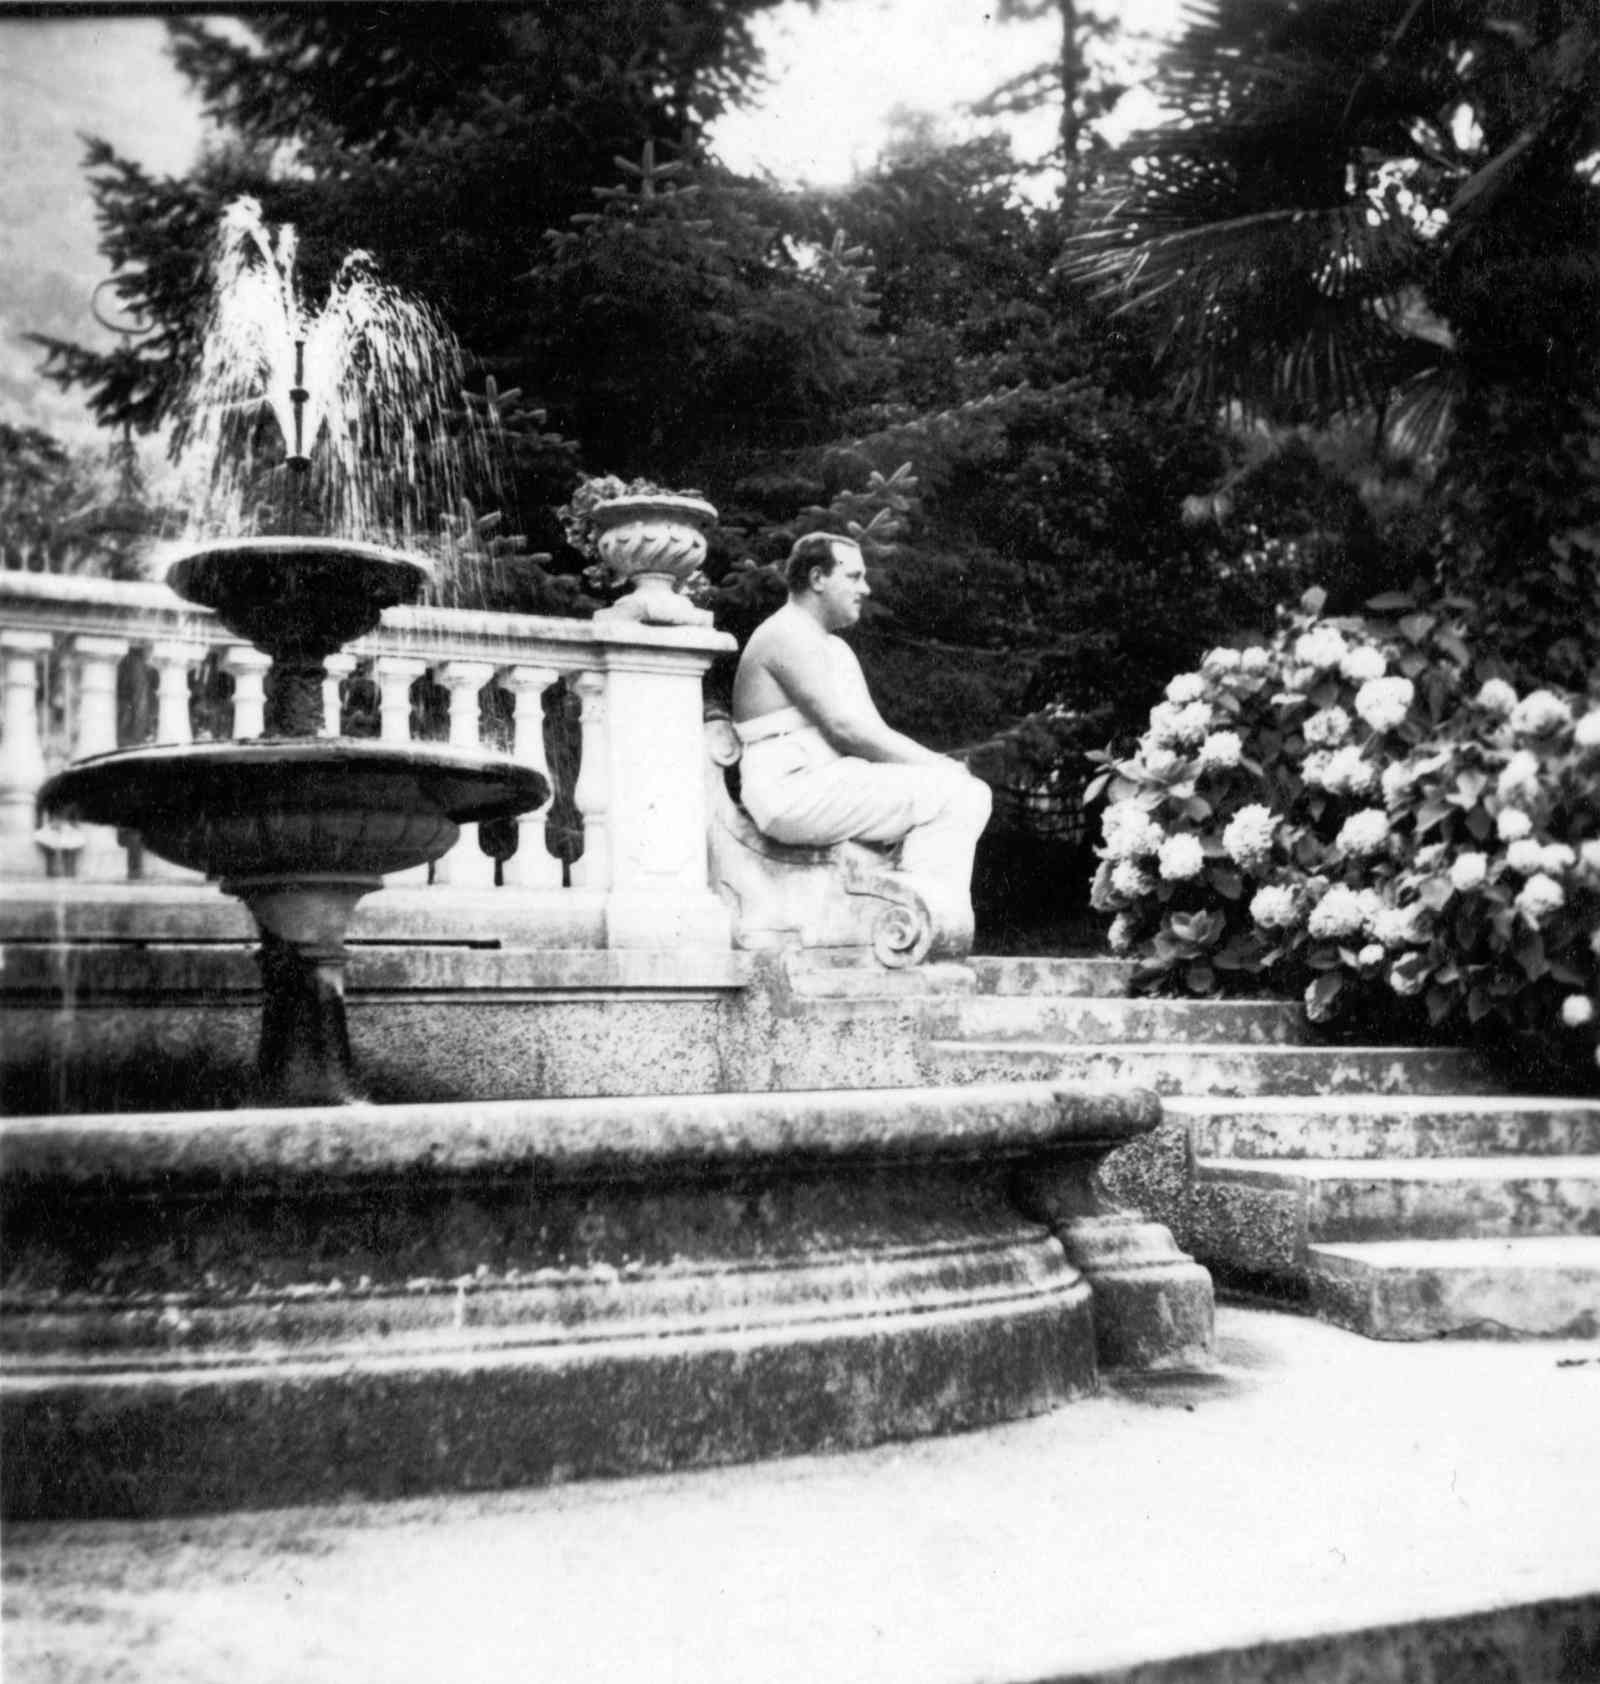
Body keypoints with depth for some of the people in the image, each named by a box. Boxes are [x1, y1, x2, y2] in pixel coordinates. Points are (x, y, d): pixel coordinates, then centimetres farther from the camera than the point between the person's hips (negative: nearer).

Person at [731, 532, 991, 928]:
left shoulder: (835, 647, 25)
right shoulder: (788, 635, -7)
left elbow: (871, 732, 17)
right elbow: (844, 728, -16)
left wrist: (935, 763, -1)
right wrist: (931, 765, -13)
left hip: (826, 788, 10)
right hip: (791, 791, -10)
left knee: (973, 792, -1)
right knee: (947, 792, -19)